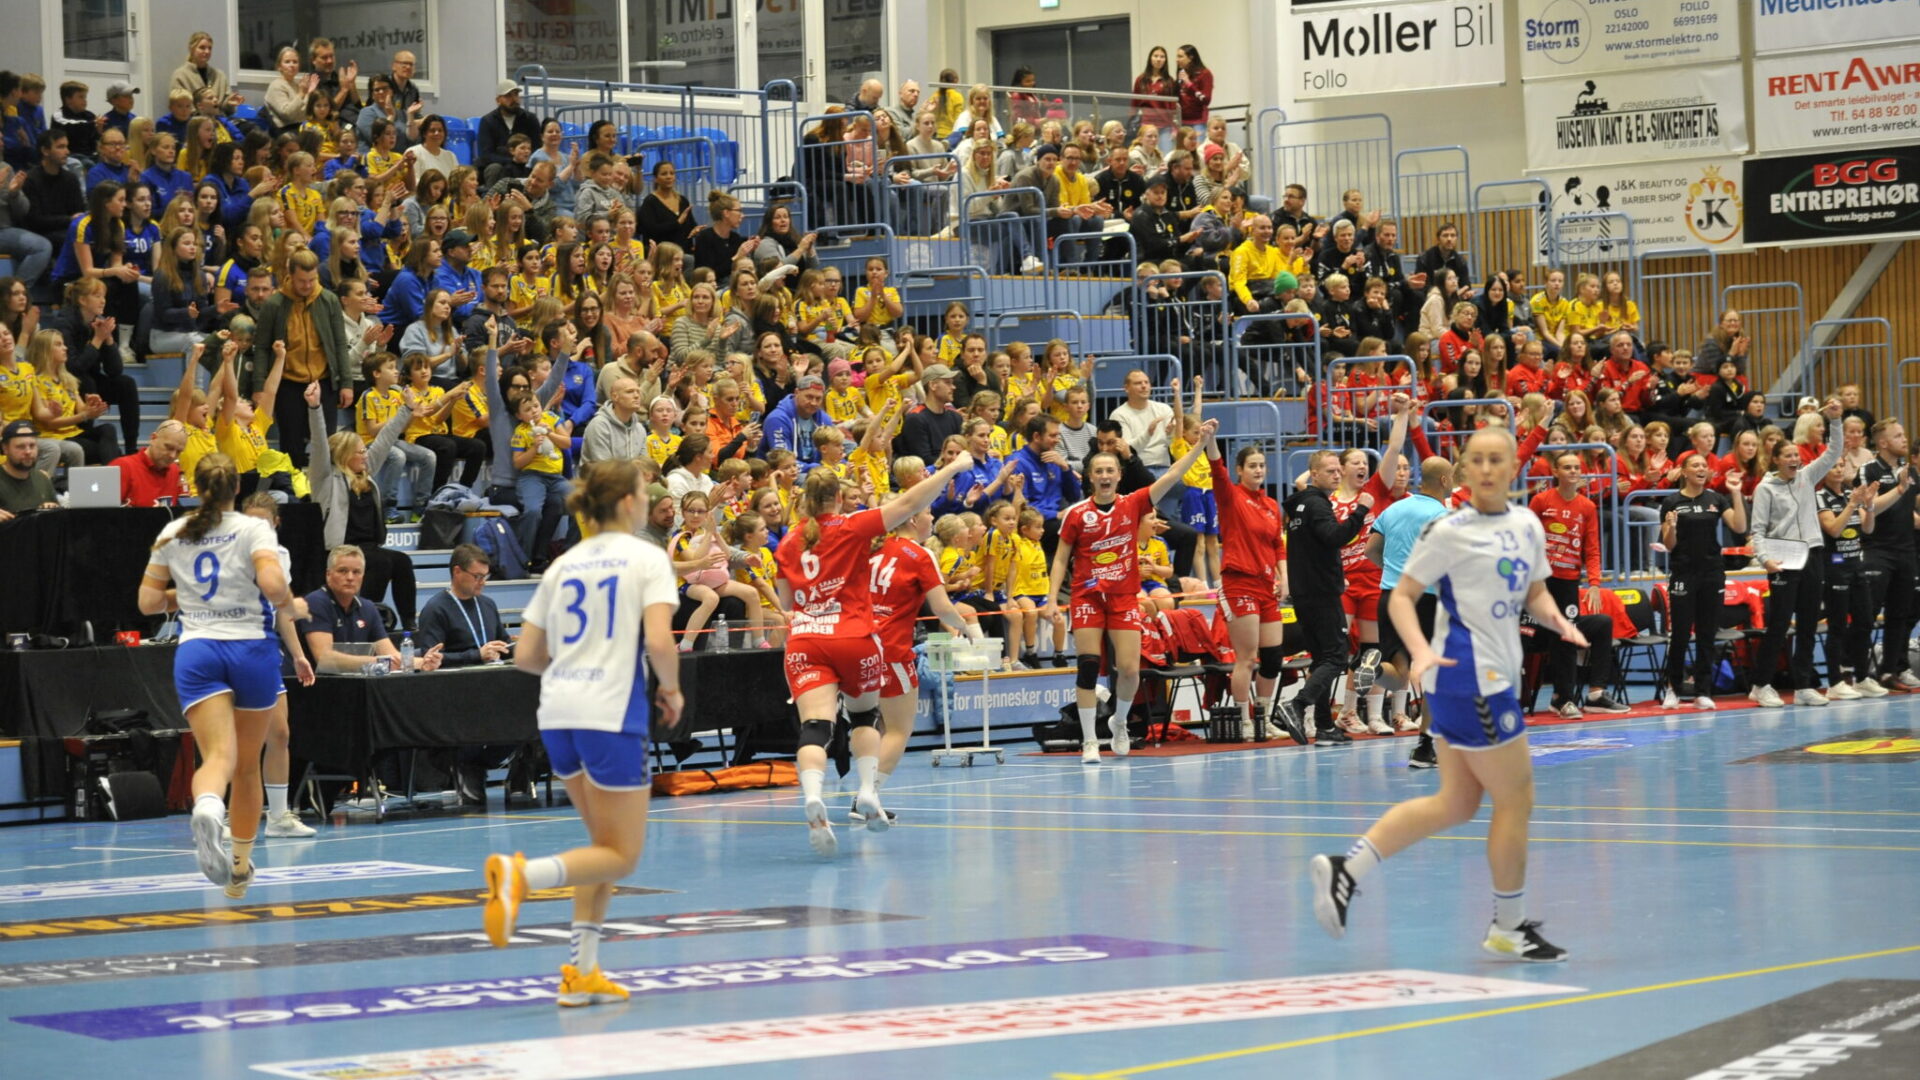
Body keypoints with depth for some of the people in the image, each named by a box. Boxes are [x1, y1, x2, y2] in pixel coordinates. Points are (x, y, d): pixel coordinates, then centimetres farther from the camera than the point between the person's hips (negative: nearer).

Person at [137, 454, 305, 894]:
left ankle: (207, 809, -51)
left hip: (196, 651, 1)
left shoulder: (173, 534, 9)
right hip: (252, 649, -1)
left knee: (219, 756, -15)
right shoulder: (253, 529, -1)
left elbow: (148, 602, 12)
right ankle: (240, 868, 26)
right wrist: (289, 608, 1)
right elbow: (273, 582, -18)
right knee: (248, 765, 16)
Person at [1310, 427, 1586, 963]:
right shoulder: (1449, 531, -10)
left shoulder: (1528, 527, 10)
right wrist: (1421, 650, -25)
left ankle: (1346, 868, 12)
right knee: (1516, 799, -1)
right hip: (1468, 676, -8)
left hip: (1494, 677, 8)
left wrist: (1558, 620, -2)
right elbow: (1401, 596, -9)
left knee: (1456, 804, 11)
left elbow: (1535, 593, 20)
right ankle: (1509, 928, 12)